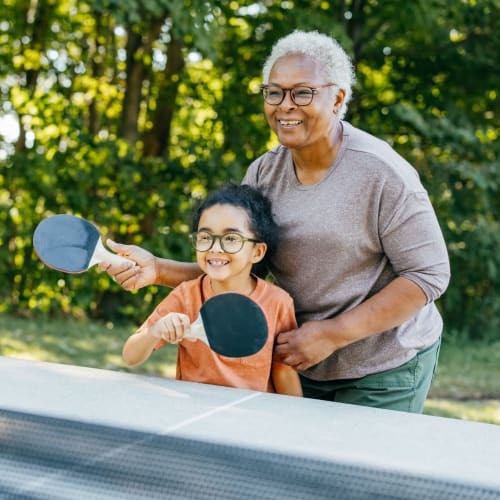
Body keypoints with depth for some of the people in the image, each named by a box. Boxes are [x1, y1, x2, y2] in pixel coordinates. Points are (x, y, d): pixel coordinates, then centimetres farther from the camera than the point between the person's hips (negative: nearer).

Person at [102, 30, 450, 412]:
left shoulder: (381, 173, -18)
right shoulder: (263, 174, -1)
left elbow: (429, 275, -18)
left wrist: (333, 334, -23)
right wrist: (158, 269, -18)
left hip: (384, 370, -4)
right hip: (304, 366, 5)